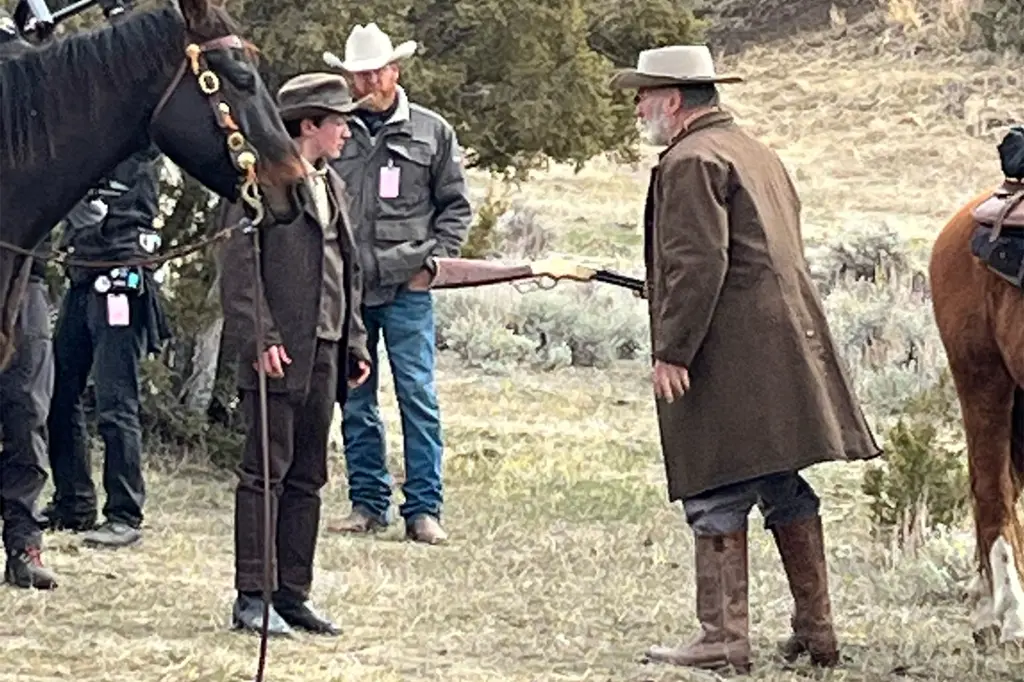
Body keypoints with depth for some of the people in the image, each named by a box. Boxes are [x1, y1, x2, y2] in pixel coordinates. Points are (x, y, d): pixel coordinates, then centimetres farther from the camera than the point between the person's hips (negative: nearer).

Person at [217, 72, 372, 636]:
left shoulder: (333, 186, 18)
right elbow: (238, 263, -14)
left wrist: (354, 341, 16)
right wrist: (259, 337, -20)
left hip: (323, 353, 8)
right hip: (278, 351, -8)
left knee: (307, 478, 10)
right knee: (266, 472, -6)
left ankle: (293, 595, 15)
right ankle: (251, 598, -3)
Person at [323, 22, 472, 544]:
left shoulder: (432, 132, 6)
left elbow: (456, 206, 9)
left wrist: (433, 261, -2)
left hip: (407, 289, -2)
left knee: (418, 396, -5)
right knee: (355, 402, 8)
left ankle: (424, 509, -2)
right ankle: (368, 503, 16)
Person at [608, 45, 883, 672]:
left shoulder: (691, 161, -10)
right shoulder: (759, 153, 20)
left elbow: (697, 263, -19)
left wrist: (671, 351, -19)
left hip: (728, 355, -10)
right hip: (789, 349, 10)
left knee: (717, 497, -6)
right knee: (785, 491, 13)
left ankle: (724, 639, -6)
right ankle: (816, 633, 16)